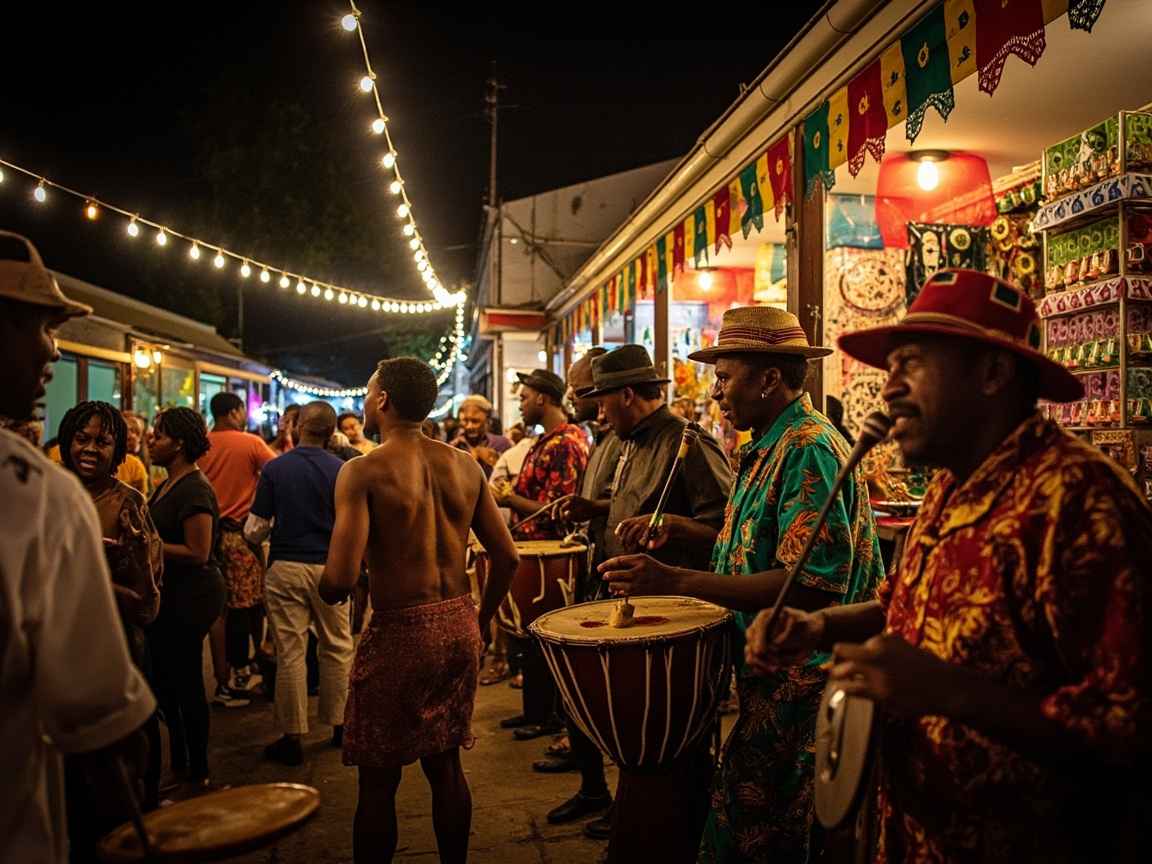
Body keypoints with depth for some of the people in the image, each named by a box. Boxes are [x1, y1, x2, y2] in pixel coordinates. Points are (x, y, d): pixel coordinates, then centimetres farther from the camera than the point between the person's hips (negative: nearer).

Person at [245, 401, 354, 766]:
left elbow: (254, 531, -4)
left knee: (290, 653, 5)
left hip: (285, 568, 0)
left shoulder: (274, 468, -5)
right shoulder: (341, 470, -5)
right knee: (337, 648, 14)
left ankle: (292, 737, 11)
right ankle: (339, 723, 24)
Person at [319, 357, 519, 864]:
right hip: (460, 627, 6)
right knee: (445, 764, 21)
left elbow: (340, 580, -21)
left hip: (399, 632, -5)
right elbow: (507, 558, 4)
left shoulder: (363, 471, -13)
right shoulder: (466, 466, 3)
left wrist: (325, 590, 2)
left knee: (379, 780, 10)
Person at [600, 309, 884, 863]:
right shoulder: (767, 448, 14)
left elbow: (810, 587, -26)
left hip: (799, 687, -9)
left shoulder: (809, 448, -18)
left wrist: (678, 580, -27)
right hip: (770, 677, 10)